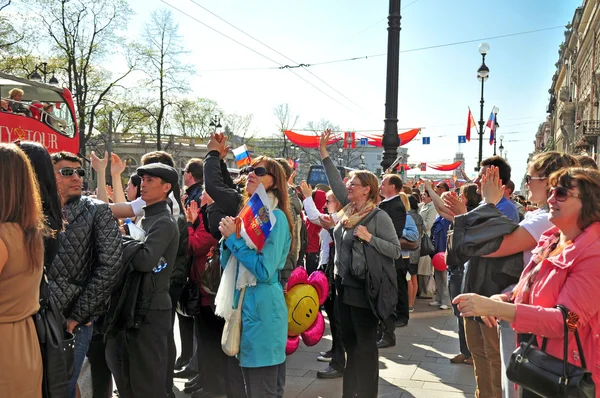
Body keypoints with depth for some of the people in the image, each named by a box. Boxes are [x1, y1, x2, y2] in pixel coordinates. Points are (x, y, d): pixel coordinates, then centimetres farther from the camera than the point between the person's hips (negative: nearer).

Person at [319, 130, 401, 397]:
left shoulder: (379, 217, -14)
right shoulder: (349, 210, 5)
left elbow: (396, 251, -15)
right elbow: (335, 182, 8)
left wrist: (369, 238, -26)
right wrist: (323, 153, 6)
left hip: (363, 289, -7)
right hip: (344, 286, 8)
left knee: (365, 344, 3)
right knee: (349, 341, 17)